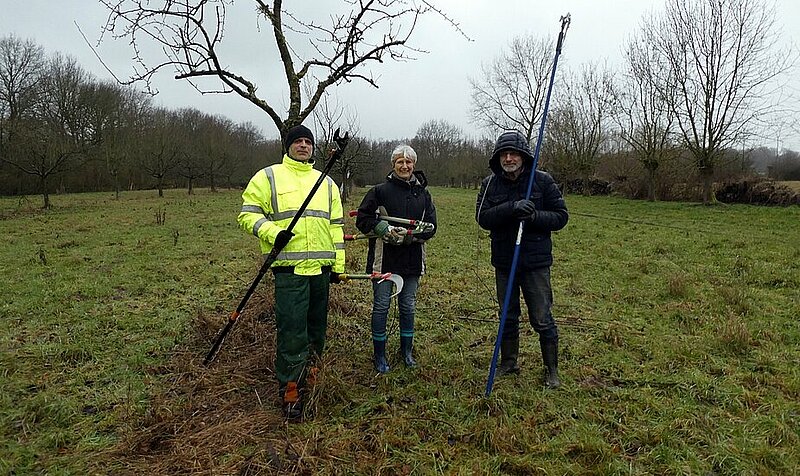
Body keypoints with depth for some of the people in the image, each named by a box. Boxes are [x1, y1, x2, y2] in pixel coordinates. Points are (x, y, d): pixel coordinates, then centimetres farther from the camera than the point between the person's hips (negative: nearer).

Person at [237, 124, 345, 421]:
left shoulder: (327, 182, 16)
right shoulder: (267, 177, 5)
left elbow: (336, 225, 16)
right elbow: (247, 214, 1)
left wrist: (338, 265, 11)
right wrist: (272, 232, -17)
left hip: (320, 266, 5)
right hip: (289, 267, -4)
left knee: (317, 326, 15)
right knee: (291, 329, -6)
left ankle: (309, 370, 36)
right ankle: (290, 392, 7)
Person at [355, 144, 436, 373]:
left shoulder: (423, 193, 7)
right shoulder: (380, 190, -4)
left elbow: (431, 226, 3)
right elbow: (362, 219, -4)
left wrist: (410, 235, -15)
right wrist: (385, 228, -18)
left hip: (412, 260, 3)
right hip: (384, 259, -3)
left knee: (408, 307, 14)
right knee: (381, 307, 5)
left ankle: (407, 351, 31)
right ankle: (379, 355, 20)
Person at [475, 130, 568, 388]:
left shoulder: (542, 180, -5)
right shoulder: (490, 183, 1)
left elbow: (561, 216, -4)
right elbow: (482, 217, -11)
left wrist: (534, 216, -22)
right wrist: (512, 208, -27)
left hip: (536, 262, -3)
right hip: (504, 262, 3)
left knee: (542, 320, 3)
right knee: (508, 317, 17)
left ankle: (552, 370, 21)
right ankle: (508, 363, 34)